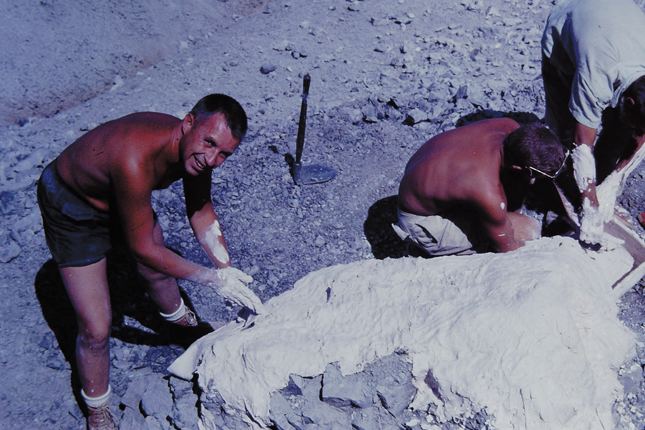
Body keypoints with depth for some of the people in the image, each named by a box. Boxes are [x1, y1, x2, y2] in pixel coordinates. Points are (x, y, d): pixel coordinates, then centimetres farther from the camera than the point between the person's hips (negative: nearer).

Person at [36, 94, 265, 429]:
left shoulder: (194, 149, -20)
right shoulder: (135, 161, -43)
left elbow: (201, 213, -5)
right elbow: (142, 247, -31)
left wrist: (227, 270, -15)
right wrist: (210, 278, -25)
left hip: (120, 196, 7)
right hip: (71, 209, -6)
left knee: (160, 271, 25)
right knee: (96, 329, -5)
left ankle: (180, 318, 60)